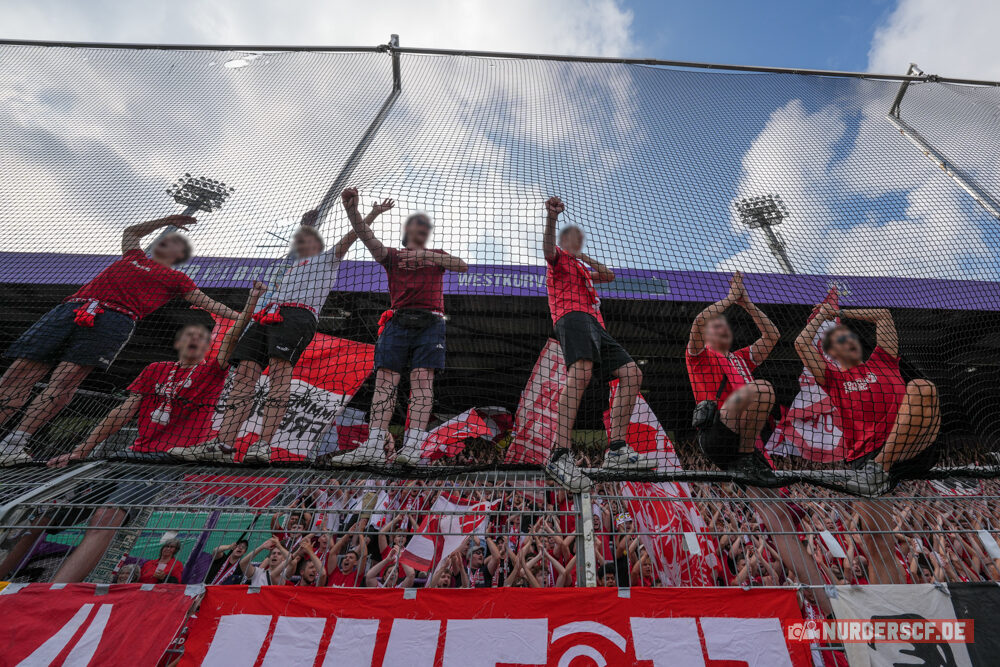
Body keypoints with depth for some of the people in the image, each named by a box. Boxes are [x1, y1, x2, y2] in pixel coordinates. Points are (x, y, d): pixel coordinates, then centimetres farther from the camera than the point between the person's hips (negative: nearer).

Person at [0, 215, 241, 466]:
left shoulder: (175, 278, 19)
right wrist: (165, 221, 48)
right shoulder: (134, 255, 31)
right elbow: (130, 231, 49)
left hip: (114, 319, -4)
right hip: (70, 308, 5)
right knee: (20, 372, -7)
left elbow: (207, 302, 19)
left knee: (65, 378, -19)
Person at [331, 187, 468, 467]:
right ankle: (374, 446, -14)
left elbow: (462, 266, 3)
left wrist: (427, 255, -9)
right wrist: (352, 210, -17)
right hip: (398, 322, 1)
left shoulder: (437, 255, 23)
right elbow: (368, 238, 0)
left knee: (422, 381, -12)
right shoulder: (393, 256, 20)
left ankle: (413, 447, -19)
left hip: (429, 324, 0)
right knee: (385, 381, -10)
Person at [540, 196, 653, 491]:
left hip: (595, 324, 9)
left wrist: (586, 258, 25)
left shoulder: (582, 268, 40)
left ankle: (616, 450, -9)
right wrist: (551, 218, -24)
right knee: (581, 371, -34)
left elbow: (609, 276, 36)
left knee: (632, 374, -2)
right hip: (572, 316, -9)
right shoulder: (559, 257, 18)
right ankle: (559, 455, -42)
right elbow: (548, 248, -6)